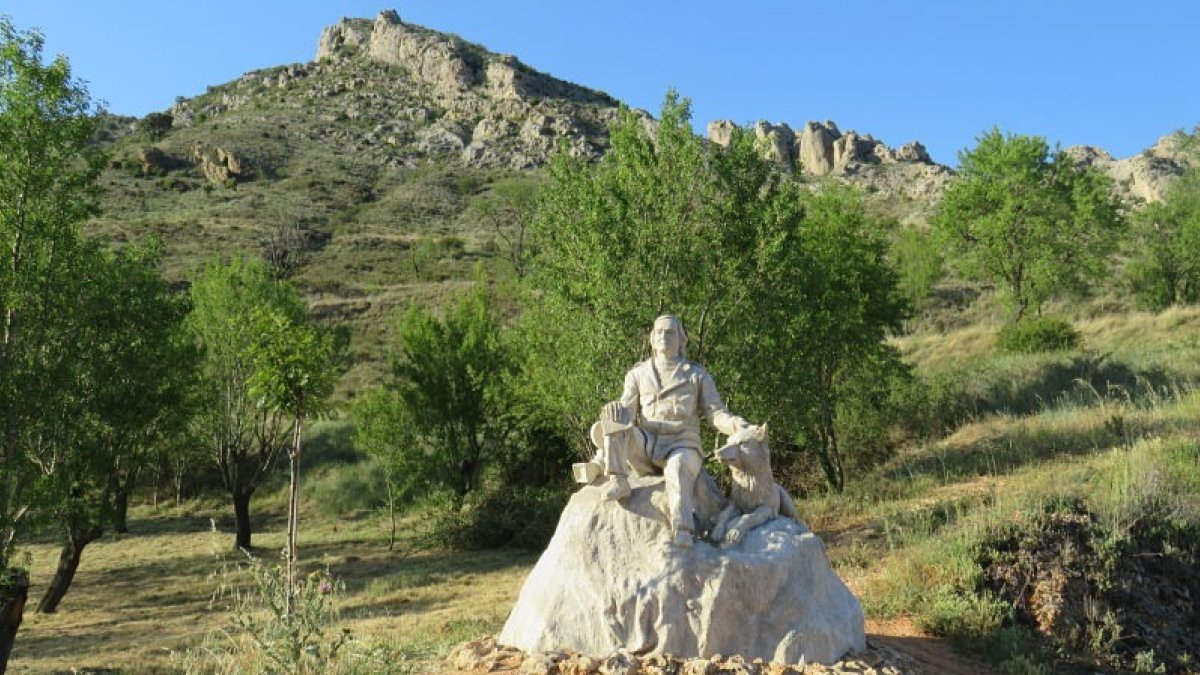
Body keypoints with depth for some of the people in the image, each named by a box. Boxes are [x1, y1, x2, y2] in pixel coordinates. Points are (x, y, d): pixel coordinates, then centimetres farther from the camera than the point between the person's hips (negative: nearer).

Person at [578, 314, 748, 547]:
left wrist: (738, 425, -16)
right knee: (611, 414, -22)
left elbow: (716, 413, 6)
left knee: (678, 468, -39)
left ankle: (683, 532, -53)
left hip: (681, 446, -2)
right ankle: (617, 481, -30)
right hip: (645, 448, 2)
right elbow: (626, 414, 9)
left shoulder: (697, 374, 14)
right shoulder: (638, 374, 17)